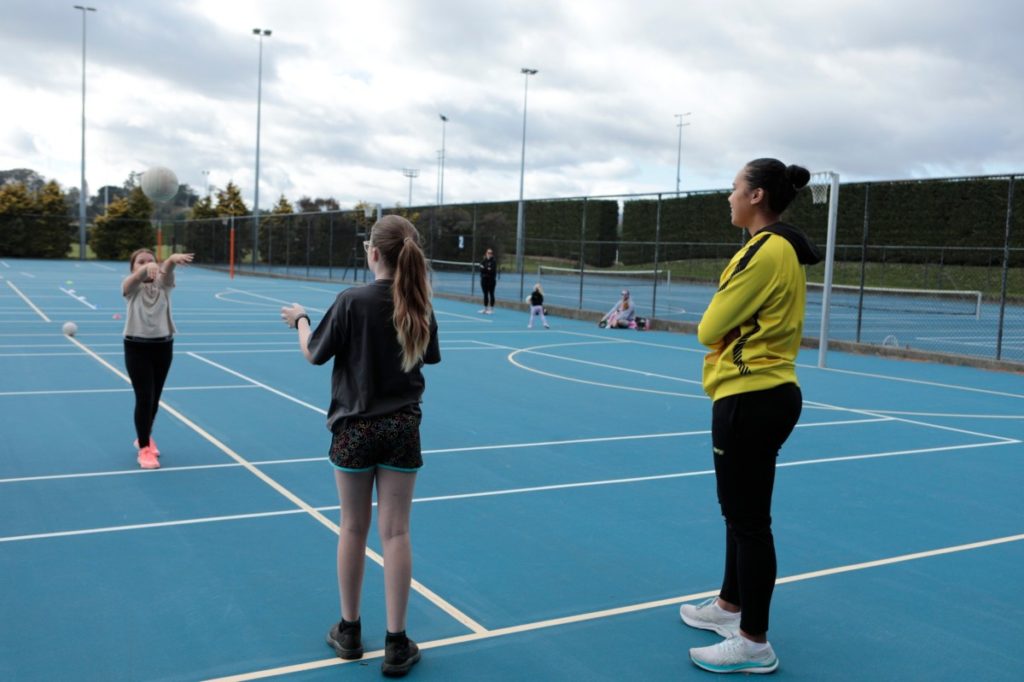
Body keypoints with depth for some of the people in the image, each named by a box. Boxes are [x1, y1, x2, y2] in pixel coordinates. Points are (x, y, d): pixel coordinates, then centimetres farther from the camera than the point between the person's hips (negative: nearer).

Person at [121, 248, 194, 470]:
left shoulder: (163, 284, 2)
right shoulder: (130, 286, -4)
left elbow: (166, 271, -22)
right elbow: (137, 278, -29)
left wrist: (172, 259, -47)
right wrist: (146, 269, -54)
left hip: (163, 346, 3)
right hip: (137, 347, -3)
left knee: (154, 398, 14)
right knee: (144, 397, -9)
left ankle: (144, 437, 37)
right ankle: (144, 449, 3)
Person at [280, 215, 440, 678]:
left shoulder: (353, 301, -14)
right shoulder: (420, 307, -3)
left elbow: (315, 355, -2)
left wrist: (300, 320, 16)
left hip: (355, 427, -2)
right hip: (402, 428, 2)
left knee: (353, 529, 11)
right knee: (395, 532, 5)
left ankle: (349, 632, 25)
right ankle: (396, 644, 11)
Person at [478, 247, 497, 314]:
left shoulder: (494, 261, -6)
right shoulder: (483, 261, 8)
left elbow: (493, 270, -16)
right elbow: (481, 269, 0)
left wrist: (485, 269, -12)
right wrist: (487, 269, -16)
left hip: (491, 280, -4)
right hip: (484, 279, 5)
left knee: (491, 294, 0)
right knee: (485, 294, 10)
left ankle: (491, 309, 3)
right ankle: (485, 308, 16)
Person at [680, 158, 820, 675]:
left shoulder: (766, 250, -18)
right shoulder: (783, 250, 13)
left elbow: (709, 329, -15)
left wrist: (715, 322, 3)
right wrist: (729, 325, -3)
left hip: (751, 398, -10)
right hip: (764, 393, 10)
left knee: (749, 520, -1)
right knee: (741, 512, 21)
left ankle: (754, 644, 9)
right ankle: (731, 606, 36)